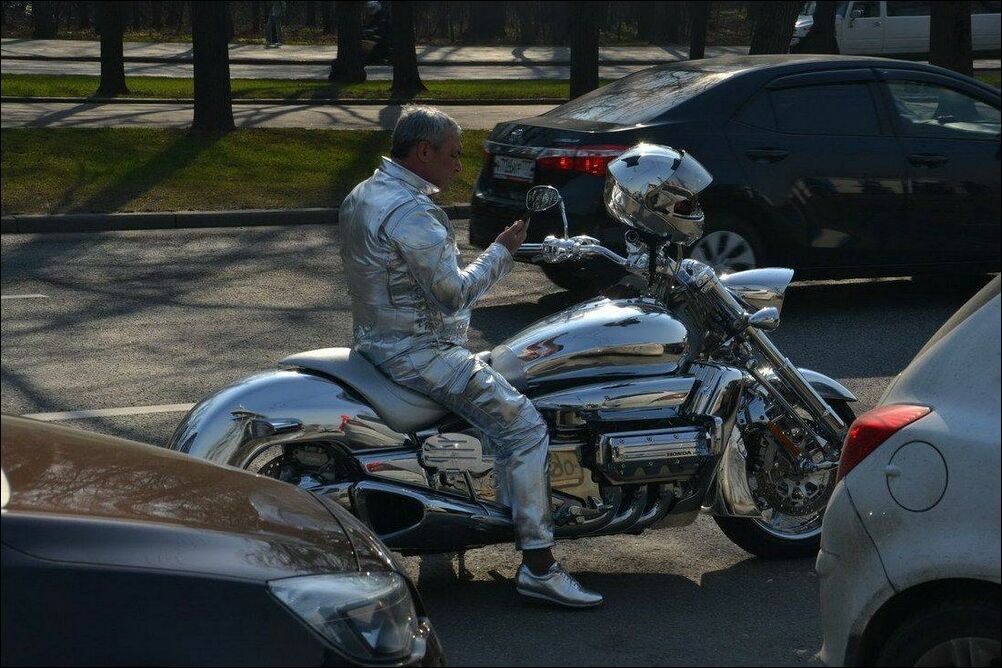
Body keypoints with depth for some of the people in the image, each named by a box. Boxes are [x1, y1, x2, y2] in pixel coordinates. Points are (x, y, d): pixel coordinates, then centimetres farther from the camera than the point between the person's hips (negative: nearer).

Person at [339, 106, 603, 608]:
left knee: (494, 388, 29)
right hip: (419, 354, -11)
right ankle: (538, 567, -14)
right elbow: (454, 293, -22)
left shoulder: (362, 195, 11)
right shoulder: (411, 214, -22)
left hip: (379, 338, 11)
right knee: (523, 426, -13)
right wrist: (502, 251, -11)